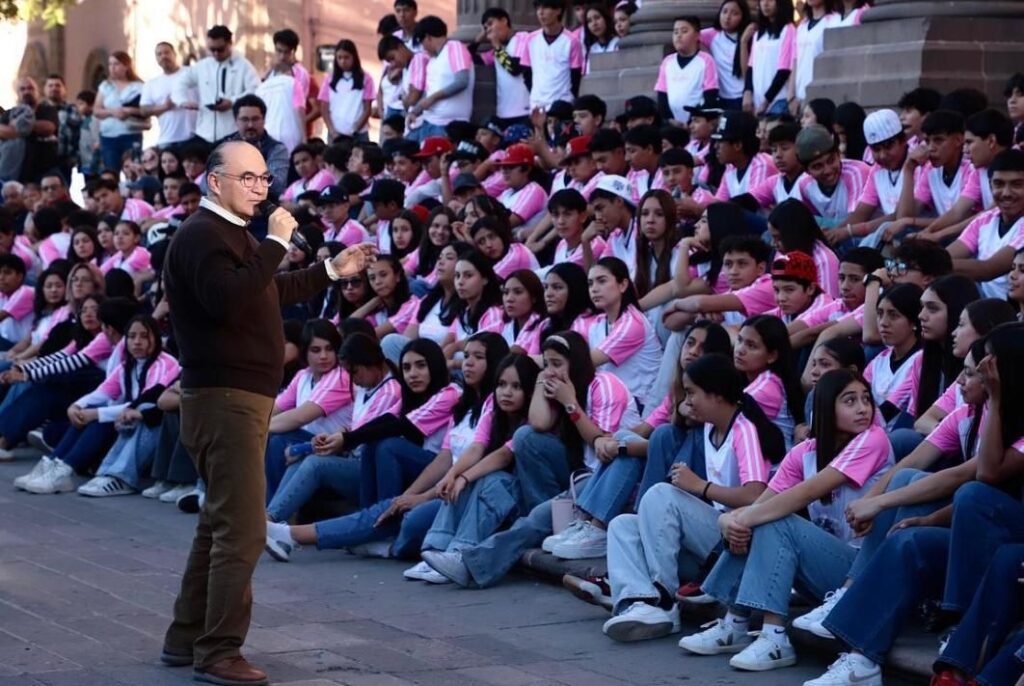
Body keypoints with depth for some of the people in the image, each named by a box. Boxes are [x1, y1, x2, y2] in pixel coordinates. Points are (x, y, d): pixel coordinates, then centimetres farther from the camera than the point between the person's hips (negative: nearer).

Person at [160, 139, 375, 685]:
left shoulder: (231, 232, 19)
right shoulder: (202, 235, -15)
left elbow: (268, 292, 32)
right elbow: (229, 300, -31)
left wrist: (332, 271, 30)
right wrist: (276, 243, -27)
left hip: (238, 396, 11)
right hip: (225, 398, -11)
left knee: (220, 522, 15)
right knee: (242, 529, -11)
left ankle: (187, 638, 23)